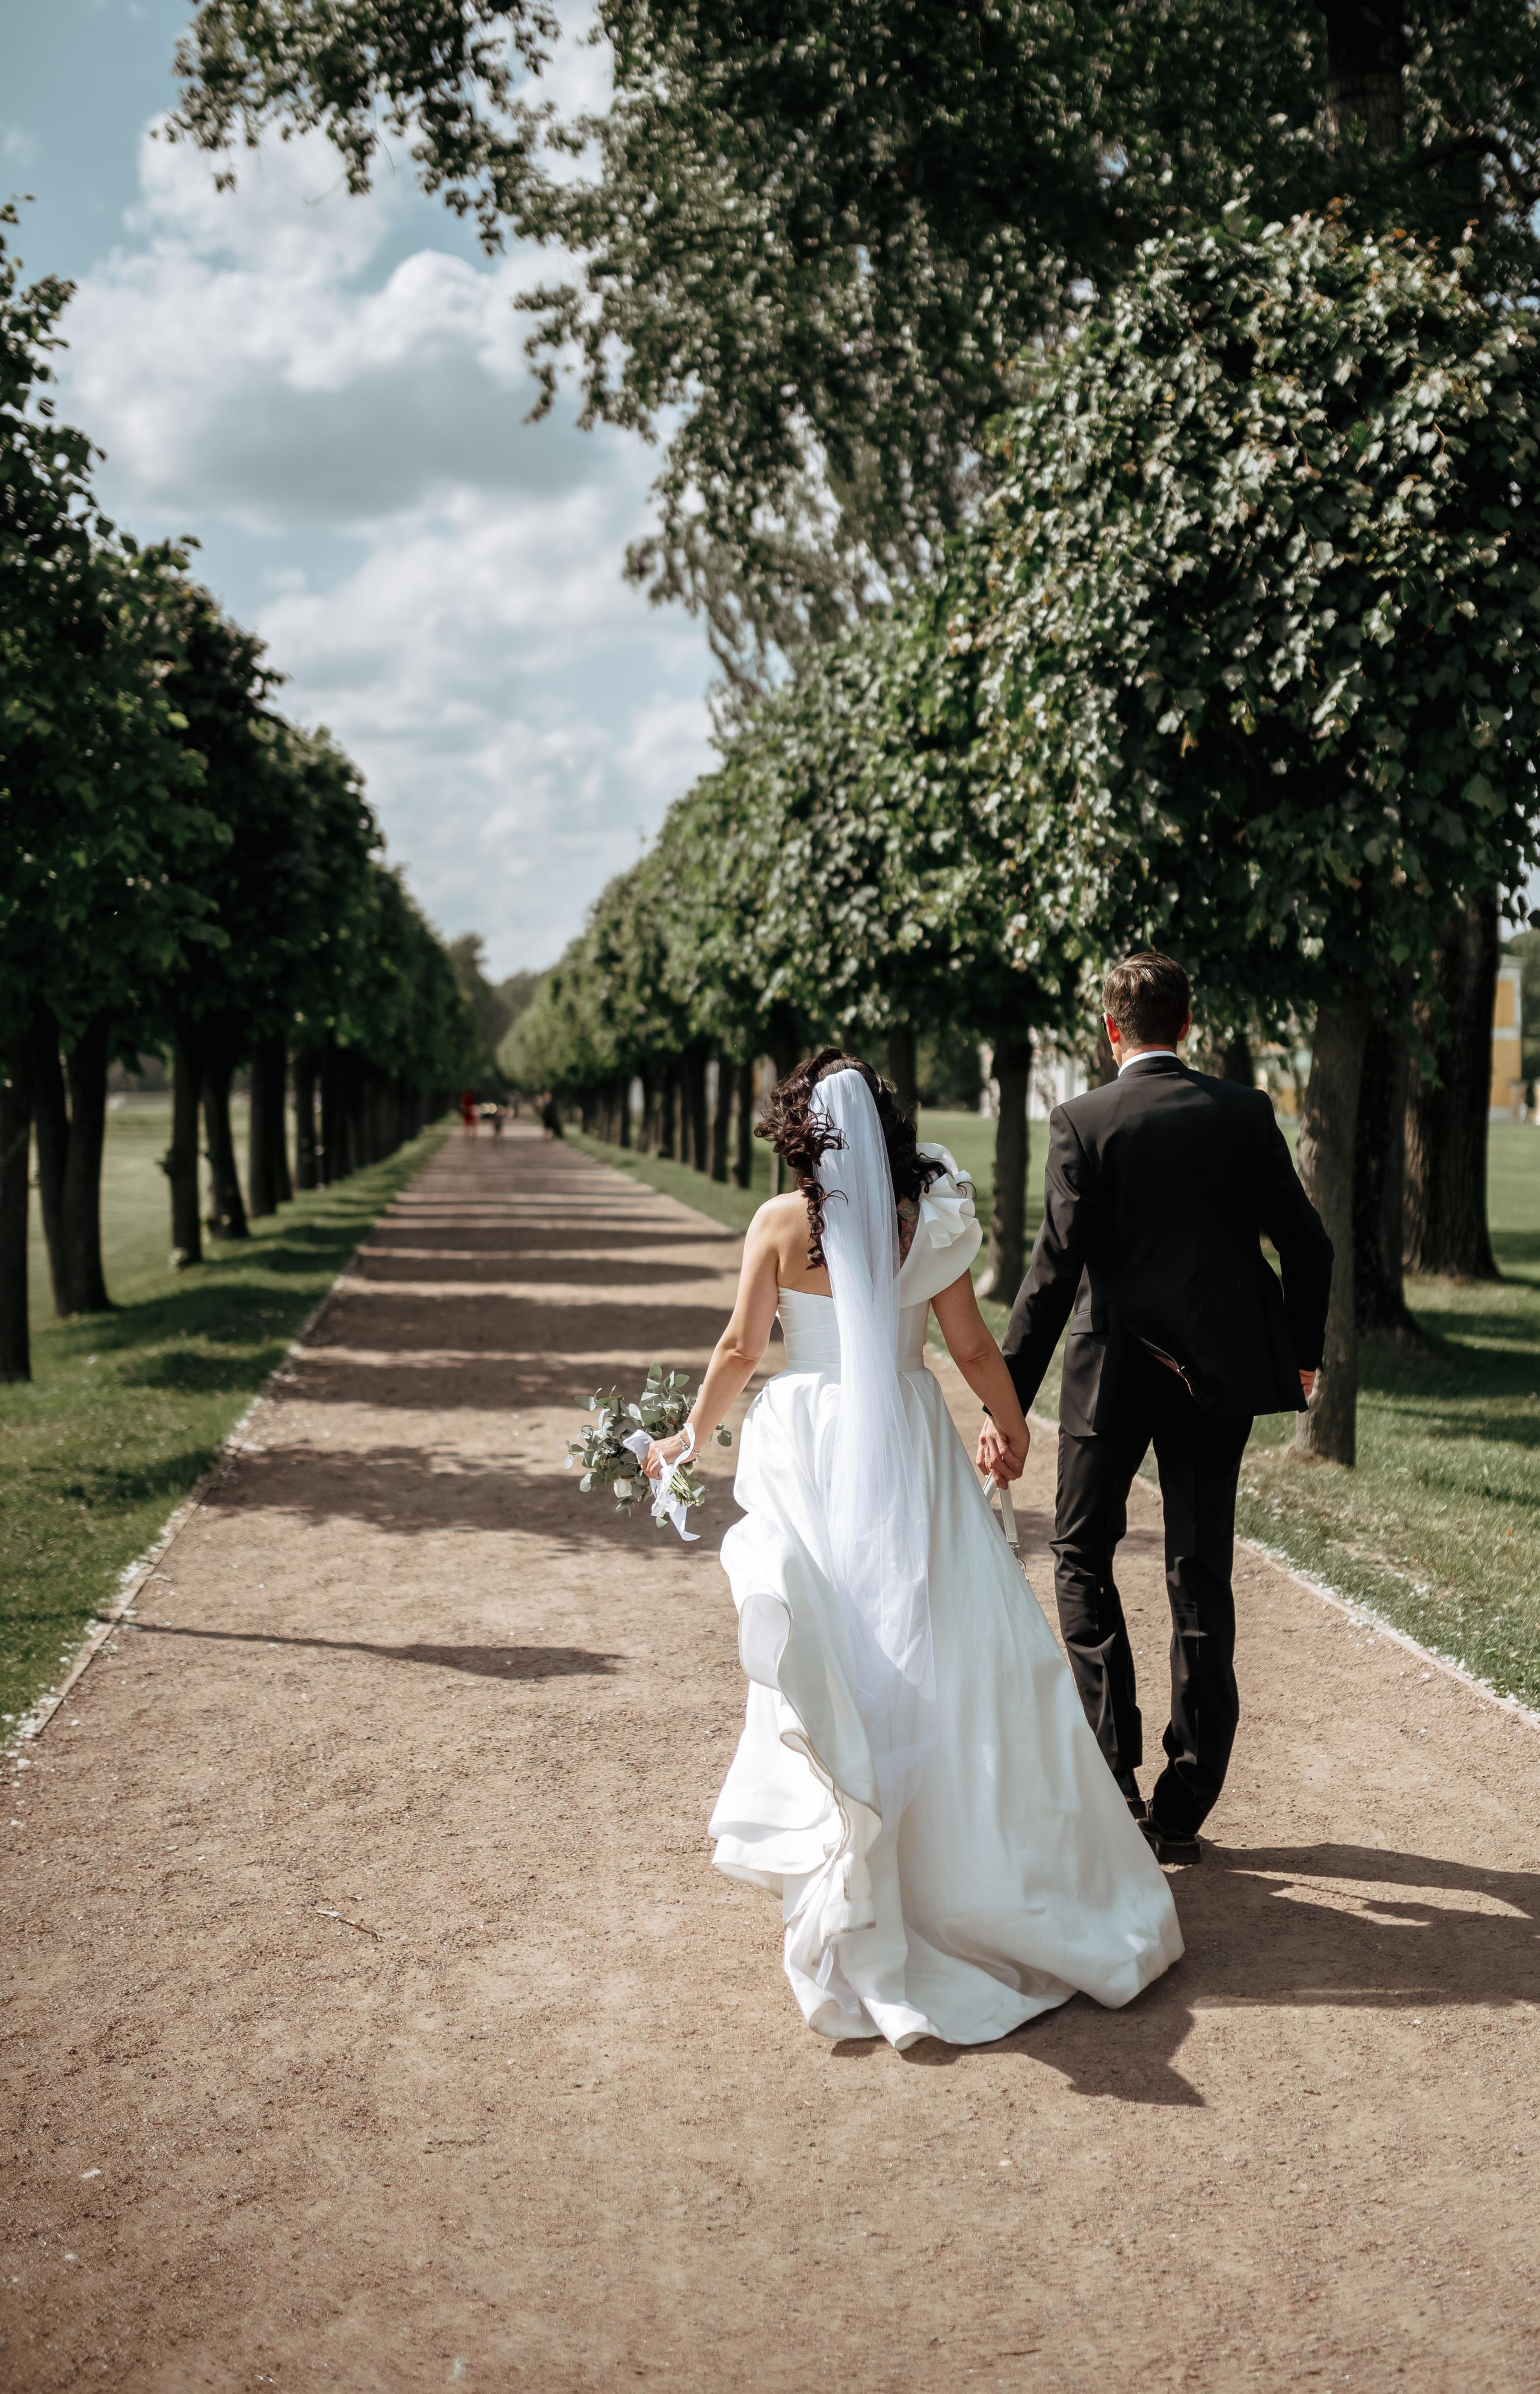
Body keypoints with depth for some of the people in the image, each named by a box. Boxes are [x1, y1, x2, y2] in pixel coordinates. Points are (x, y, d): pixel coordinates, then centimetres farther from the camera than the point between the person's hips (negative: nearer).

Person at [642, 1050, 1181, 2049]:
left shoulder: (782, 1223, -5)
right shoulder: (922, 1221, -2)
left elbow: (740, 1347, -2)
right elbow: (973, 1346, 1)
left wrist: (691, 1436, 13)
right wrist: (1013, 1430, 17)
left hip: (812, 1448, -1)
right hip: (908, 1445, 1)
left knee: (833, 1648, 7)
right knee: (940, 1638, 11)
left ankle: (841, 1847, 13)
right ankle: (961, 1846, 21)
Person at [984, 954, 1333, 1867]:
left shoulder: (1084, 1122, -8)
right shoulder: (1246, 1113, 0)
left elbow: (1055, 1268, -14)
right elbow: (1308, 1243, 0)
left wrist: (1008, 1402, -11)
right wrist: (1302, 1350, 16)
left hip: (1113, 1370, -2)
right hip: (1219, 1369, 3)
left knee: (1083, 1553, 16)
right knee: (1202, 1577, 10)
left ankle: (1113, 1767, 6)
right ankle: (1183, 1809, 15)